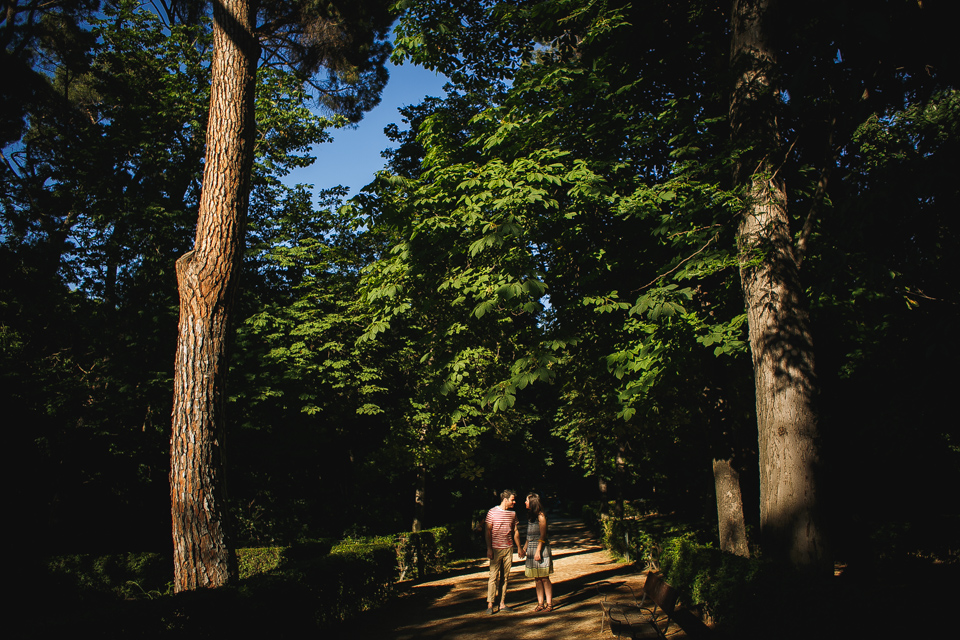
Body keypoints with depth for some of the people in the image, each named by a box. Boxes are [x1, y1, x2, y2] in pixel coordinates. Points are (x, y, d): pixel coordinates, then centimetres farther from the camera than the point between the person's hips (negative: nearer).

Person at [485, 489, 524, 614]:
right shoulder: (492, 512, -6)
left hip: (508, 549, 5)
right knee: (494, 576, -5)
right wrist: (489, 549, -9)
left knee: (505, 577, 7)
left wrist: (519, 547, 20)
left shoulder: (512, 514, 9)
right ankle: (490, 605, 2)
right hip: (496, 549, -5)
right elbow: (487, 532, -4)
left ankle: (502, 604, 14)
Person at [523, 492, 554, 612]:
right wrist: (525, 548, 22)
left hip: (541, 549, -8)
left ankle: (549, 604, 0)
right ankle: (540, 603, 11)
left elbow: (542, 536, -13)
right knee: (537, 579, 8)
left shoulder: (541, 516, -10)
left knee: (544, 578, -5)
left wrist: (538, 551, -18)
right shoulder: (531, 516, 14)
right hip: (531, 550, 8)